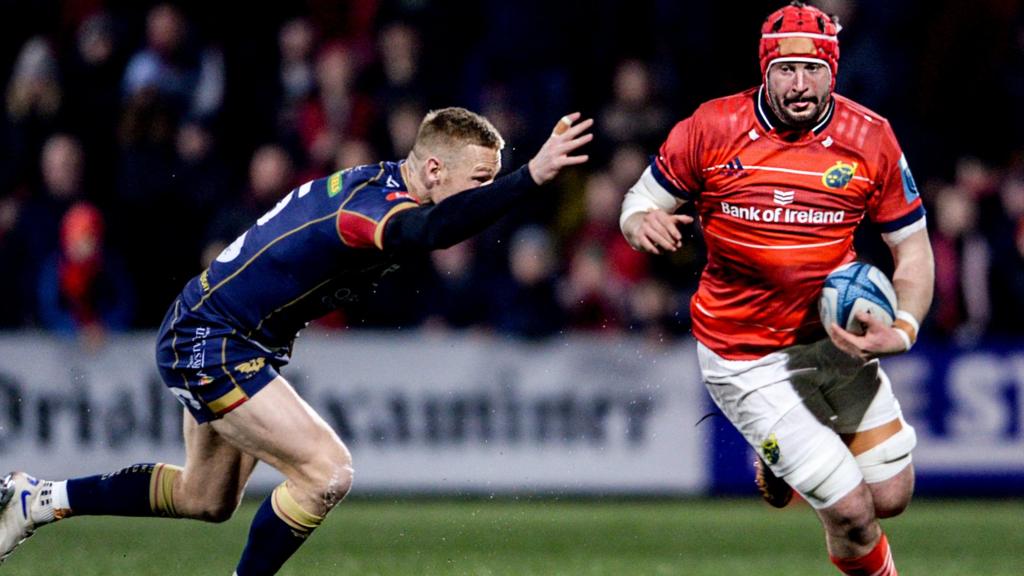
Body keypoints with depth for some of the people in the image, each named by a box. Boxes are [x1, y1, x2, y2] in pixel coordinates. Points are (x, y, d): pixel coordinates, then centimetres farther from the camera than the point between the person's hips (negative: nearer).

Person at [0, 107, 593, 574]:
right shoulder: (380, 206, -32)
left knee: (206, 499, 24)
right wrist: (533, 176, -64)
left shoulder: (381, 181, -2)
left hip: (206, 337, 10)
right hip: (208, 345, -10)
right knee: (327, 470, -20)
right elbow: (433, 229, -55)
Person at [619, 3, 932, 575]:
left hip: (837, 337, 4)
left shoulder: (870, 139, -8)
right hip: (746, 355, -4)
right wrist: (643, 223, -25)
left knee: (891, 497, 7)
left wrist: (904, 329, -18)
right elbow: (642, 201, 1)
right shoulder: (711, 129, -13)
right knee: (850, 510, -9)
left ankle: (782, 459, 37)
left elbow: (913, 249, 0)